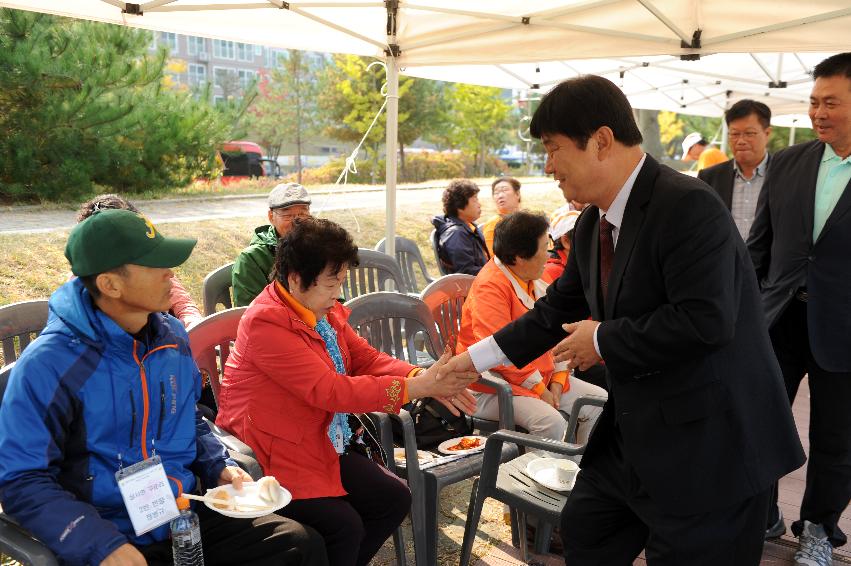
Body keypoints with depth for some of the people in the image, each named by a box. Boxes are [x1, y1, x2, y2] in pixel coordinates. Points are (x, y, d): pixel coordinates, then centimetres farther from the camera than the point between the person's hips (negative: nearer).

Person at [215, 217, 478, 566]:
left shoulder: (322, 309, 2)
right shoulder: (266, 323, -24)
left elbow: (367, 358, 5)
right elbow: (329, 390, -28)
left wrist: (426, 379, -13)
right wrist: (416, 387, -26)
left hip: (322, 443, 9)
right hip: (273, 455, -8)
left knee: (394, 499, 3)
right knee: (344, 526, -23)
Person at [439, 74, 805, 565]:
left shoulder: (688, 206, -22)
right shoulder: (593, 224, 5)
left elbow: (705, 320, -30)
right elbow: (559, 309, 15)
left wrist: (603, 340, -17)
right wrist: (475, 358, 15)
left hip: (710, 439, -8)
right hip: (636, 430, 9)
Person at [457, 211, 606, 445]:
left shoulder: (533, 281, 11)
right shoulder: (489, 287, -18)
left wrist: (558, 379, 0)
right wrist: (539, 390, -17)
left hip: (542, 378, 9)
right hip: (494, 388, -9)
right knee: (552, 422, -31)